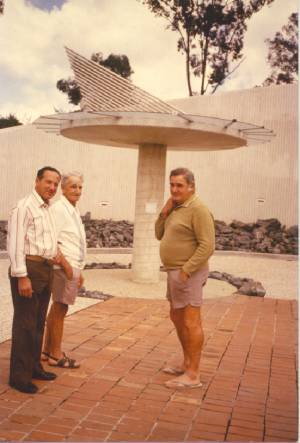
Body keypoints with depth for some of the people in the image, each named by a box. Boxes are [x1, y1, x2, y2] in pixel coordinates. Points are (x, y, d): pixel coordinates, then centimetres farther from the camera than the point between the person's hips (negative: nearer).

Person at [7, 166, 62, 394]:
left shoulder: (49, 209, 15)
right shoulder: (24, 206, -11)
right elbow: (15, 243, -17)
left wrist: (56, 253, 7)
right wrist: (22, 276, -21)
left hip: (46, 270, 9)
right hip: (29, 269, -8)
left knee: (38, 322, 16)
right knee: (25, 324, -2)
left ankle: (34, 367, 28)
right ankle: (19, 376, 9)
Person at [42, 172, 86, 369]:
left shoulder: (74, 211, 16)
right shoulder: (59, 208, -12)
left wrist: (79, 270, 19)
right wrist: (65, 264, -19)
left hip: (73, 266, 9)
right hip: (64, 266, -9)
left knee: (57, 308, 15)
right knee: (60, 309, -2)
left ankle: (48, 349, 26)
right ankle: (56, 355, 9)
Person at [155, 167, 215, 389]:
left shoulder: (198, 209, -15)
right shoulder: (176, 208, 13)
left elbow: (207, 246, -21)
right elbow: (159, 235, 16)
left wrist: (186, 271, -23)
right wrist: (164, 213, 1)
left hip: (188, 273, -10)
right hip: (175, 271, 10)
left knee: (191, 323, -4)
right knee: (177, 318, 18)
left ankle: (193, 375, 4)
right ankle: (187, 364, 31)